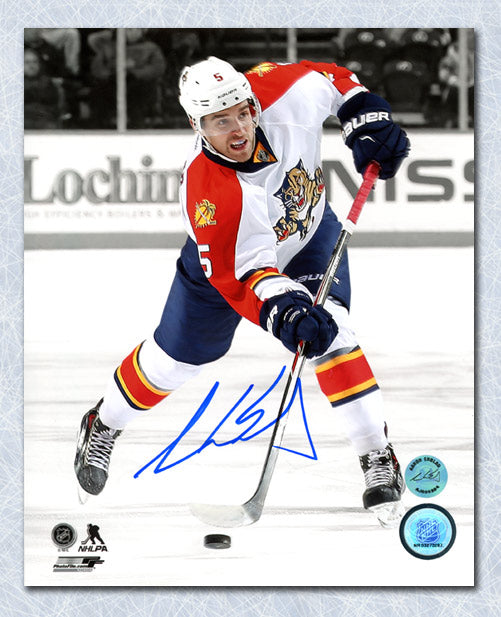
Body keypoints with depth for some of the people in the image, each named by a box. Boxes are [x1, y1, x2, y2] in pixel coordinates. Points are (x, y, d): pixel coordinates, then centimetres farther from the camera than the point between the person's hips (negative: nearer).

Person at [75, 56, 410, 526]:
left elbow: (331, 80, -11)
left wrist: (367, 122, -22)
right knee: (175, 358, 11)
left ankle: (378, 458, -13)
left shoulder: (278, 92, -33)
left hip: (309, 233, 2)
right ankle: (103, 426, 40)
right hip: (229, 257, -2)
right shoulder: (205, 192, -43)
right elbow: (239, 273, -46)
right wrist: (285, 311, -61)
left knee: (329, 333, -20)